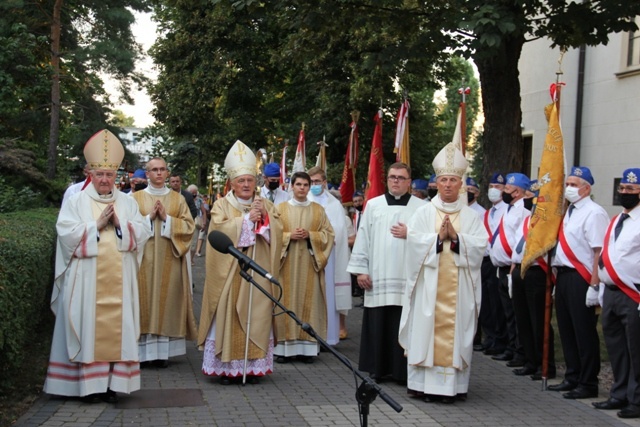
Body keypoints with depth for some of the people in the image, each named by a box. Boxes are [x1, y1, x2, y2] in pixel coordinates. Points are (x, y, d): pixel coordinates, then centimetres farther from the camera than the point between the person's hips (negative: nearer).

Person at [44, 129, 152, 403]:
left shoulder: (127, 203, 12)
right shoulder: (76, 202, 4)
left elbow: (143, 232, 5)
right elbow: (66, 233, -8)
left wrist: (119, 224, -8)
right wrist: (98, 225, -11)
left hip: (118, 281, 2)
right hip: (87, 281, -2)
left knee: (117, 328, 1)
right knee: (89, 328, -3)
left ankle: (113, 383, 5)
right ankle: (89, 383, 2)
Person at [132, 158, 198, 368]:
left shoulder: (178, 199, 10)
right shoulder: (137, 198, 8)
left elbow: (189, 226, 2)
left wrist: (166, 218, -9)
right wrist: (149, 217, -11)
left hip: (169, 259, 1)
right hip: (144, 258, -1)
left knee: (167, 301, 0)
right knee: (145, 300, -3)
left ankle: (163, 351, 4)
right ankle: (144, 350, 2)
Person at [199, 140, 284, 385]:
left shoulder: (266, 206, 13)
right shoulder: (222, 206, 4)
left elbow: (277, 232, 3)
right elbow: (220, 231, -12)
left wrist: (265, 216, -13)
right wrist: (247, 219, -14)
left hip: (257, 273, 3)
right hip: (229, 272, -2)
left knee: (256, 317, 1)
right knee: (228, 317, -4)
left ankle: (253, 366, 8)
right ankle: (226, 367, 2)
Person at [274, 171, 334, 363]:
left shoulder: (318, 210, 10)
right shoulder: (281, 208, 7)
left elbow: (328, 234, 5)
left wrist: (310, 235, -10)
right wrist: (290, 236, -13)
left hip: (309, 264, 1)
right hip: (287, 264, -1)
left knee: (308, 302, -1)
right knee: (286, 302, -3)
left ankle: (306, 347, 4)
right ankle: (284, 347, 2)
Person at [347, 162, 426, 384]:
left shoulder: (421, 207, 5)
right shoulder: (373, 205, 10)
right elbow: (363, 238, 8)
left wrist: (410, 234, -9)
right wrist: (360, 269, 3)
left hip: (408, 277, -1)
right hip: (378, 276, 2)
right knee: (378, 324, 4)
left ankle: (403, 371, 8)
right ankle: (377, 368, 14)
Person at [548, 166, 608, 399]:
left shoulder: (594, 213, -12)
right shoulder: (569, 212, 17)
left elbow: (599, 251, -19)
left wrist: (594, 284, -22)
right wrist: (558, 274, 16)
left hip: (580, 278, -9)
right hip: (563, 275, 9)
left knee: (584, 332, -2)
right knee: (566, 329, 15)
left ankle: (588, 384, 8)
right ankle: (572, 378, 27)